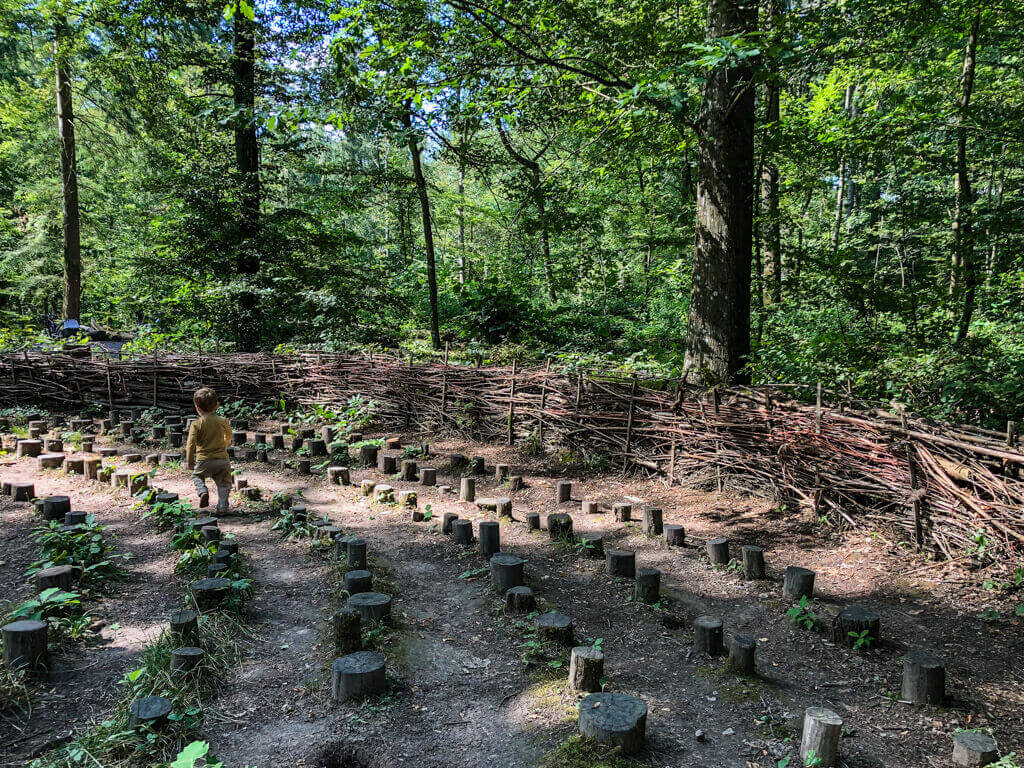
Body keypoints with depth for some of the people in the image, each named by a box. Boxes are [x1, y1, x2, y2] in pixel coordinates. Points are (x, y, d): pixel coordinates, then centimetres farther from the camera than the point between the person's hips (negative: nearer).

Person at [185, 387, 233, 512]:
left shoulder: (196, 424, -10)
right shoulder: (223, 421, 0)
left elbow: (190, 444, -14)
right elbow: (229, 436, 20)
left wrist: (190, 462, -2)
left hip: (204, 461, -1)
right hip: (222, 459, 2)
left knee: (197, 476, 25)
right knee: (224, 484, 13)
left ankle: (203, 491, -2)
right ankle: (222, 507, 3)